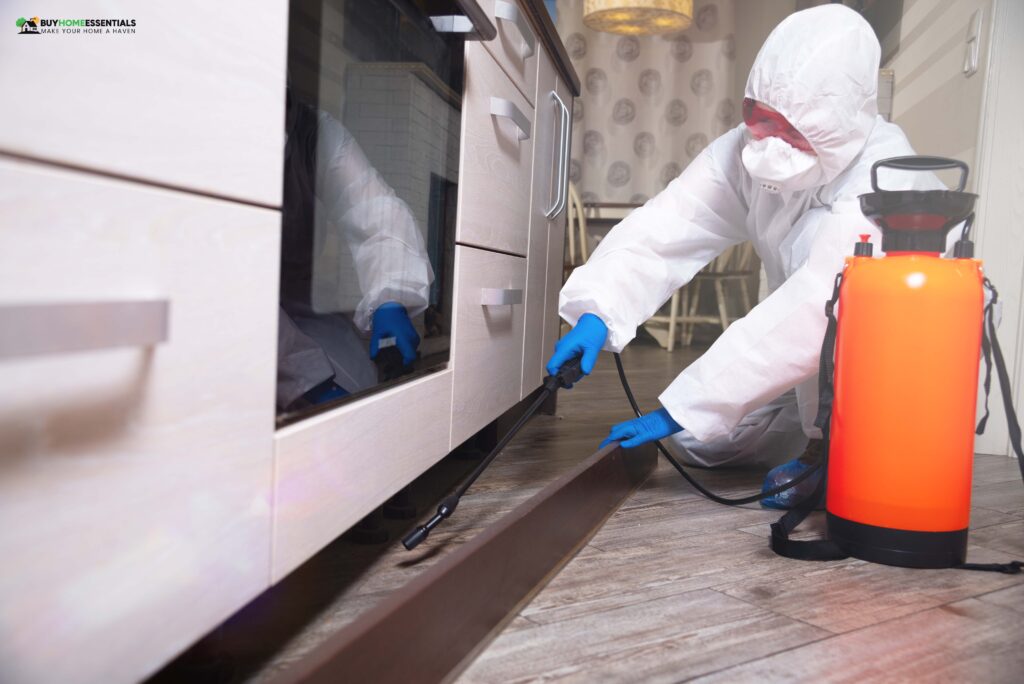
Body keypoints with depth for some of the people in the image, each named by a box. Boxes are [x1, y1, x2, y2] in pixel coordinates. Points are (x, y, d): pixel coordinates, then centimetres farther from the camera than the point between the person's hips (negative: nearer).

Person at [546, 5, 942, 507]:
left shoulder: (883, 182, -33)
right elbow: (662, 232, -23)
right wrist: (596, 313, -41)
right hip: (820, 370, 6)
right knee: (695, 441, -3)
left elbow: (807, 318, -41)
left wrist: (677, 411, -40)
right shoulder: (746, 152, -15)